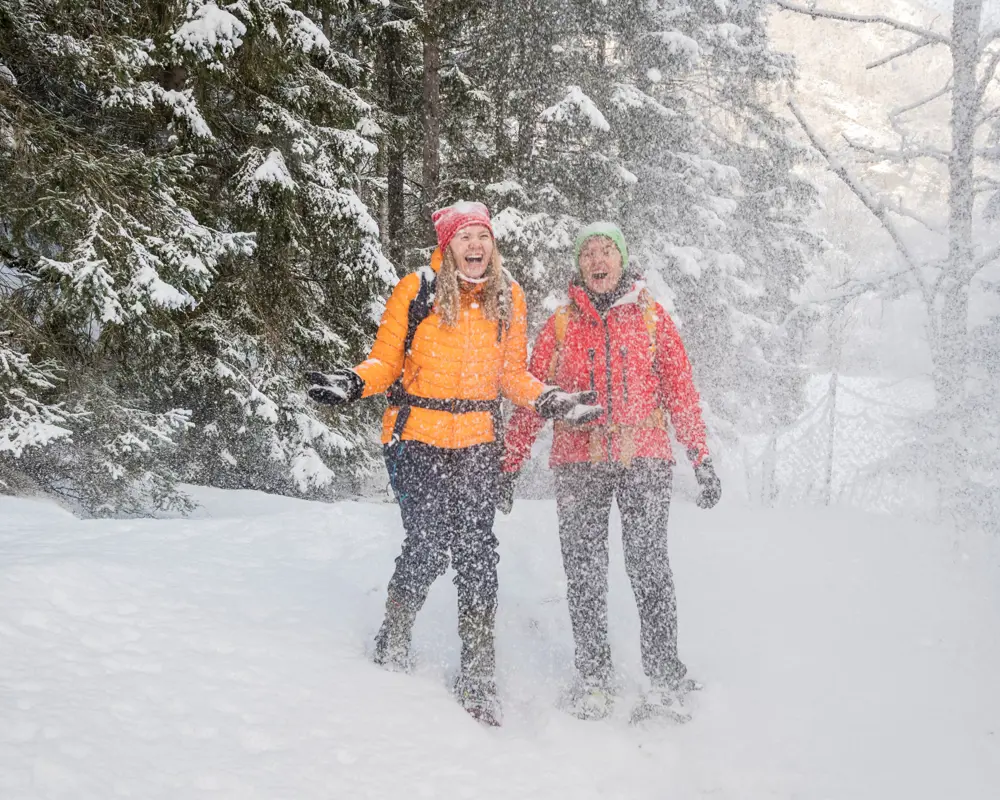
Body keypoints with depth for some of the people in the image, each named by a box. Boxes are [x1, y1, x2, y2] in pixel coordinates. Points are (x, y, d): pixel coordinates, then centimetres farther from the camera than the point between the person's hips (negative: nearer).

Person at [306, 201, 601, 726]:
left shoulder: (508, 298, 7)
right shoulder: (416, 291, -3)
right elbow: (385, 361, 0)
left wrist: (549, 400, -2)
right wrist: (353, 385, -19)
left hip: (478, 443, 3)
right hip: (417, 438, -2)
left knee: (477, 551, -4)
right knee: (429, 545, -9)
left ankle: (478, 673, 5)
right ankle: (394, 637, 20)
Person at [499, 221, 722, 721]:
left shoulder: (651, 315, 10)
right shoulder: (561, 324, 10)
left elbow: (680, 389, 9)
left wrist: (701, 457, 3)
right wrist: (509, 466, 6)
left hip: (645, 457, -1)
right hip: (579, 460, 1)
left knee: (649, 566, -4)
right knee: (584, 571, 1)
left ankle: (665, 677, 4)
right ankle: (593, 678, 10)